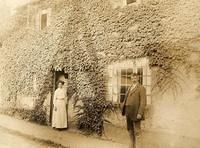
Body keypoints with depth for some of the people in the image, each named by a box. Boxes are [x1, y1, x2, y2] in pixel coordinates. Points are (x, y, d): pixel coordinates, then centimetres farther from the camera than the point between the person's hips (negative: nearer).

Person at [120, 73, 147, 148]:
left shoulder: (141, 88, -7)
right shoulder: (130, 87, 18)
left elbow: (143, 102, -14)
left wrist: (140, 113, -20)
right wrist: (123, 104, 3)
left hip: (135, 112, -7)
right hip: (128, 111, 7)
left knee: (137, 130, -1)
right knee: (130, 129, 15)